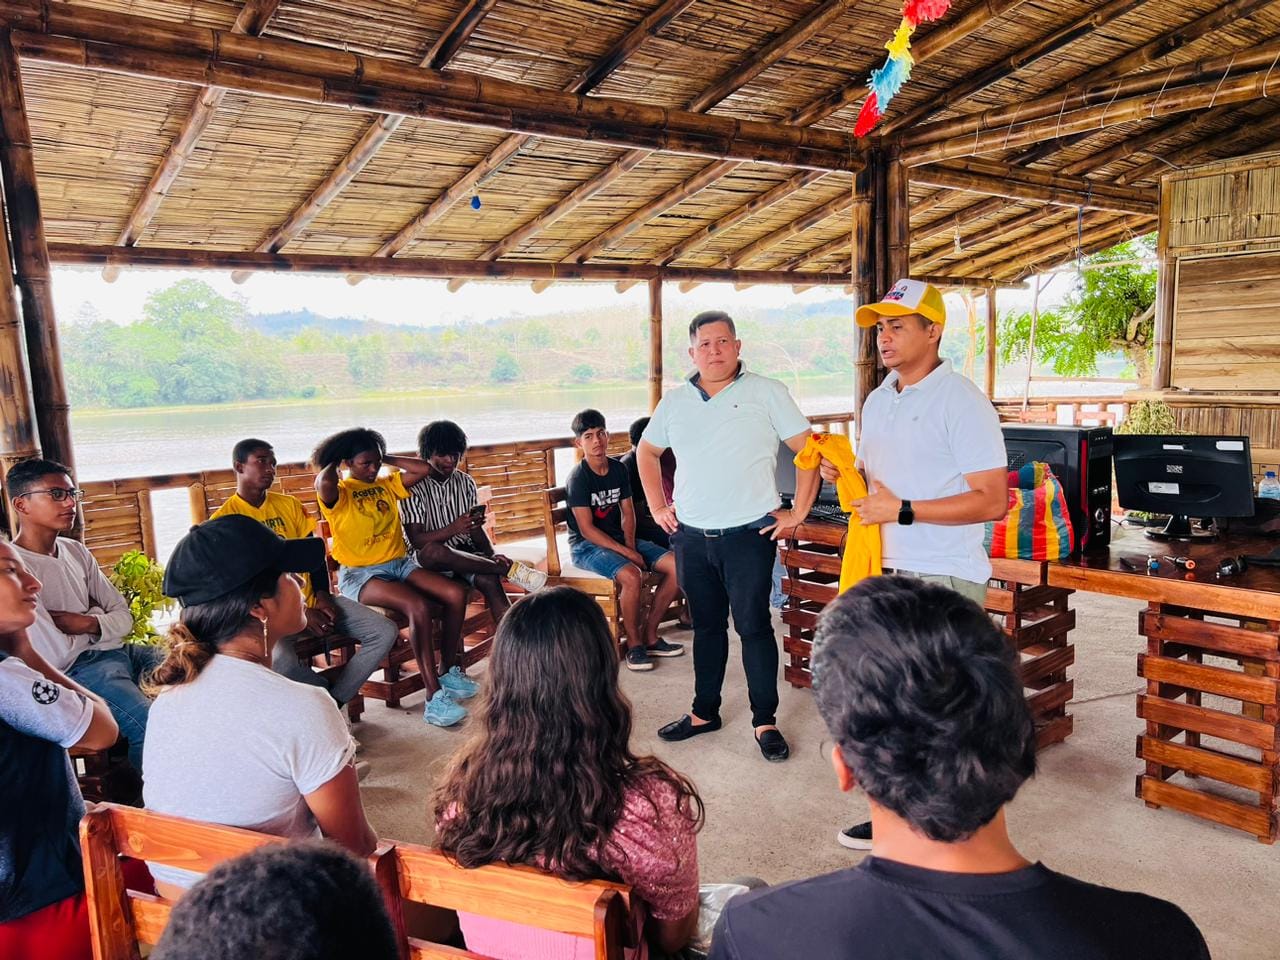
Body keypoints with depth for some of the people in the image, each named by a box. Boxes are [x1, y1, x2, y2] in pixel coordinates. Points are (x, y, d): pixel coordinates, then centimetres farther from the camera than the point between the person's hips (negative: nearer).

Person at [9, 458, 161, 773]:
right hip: (76, 669, -8)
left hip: (113, 650, 8)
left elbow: (124, 617, 12)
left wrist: (84, 623, -9)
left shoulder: (76, 551, 11)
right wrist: (95, 618, -2)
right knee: (154, 728, -29)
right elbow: (58, 656, -20)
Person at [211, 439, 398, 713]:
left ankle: (333, 701, -7)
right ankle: (331, 694, -4)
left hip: (312, 599, 5)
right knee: (280, 661, -37)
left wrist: (322, 595, -7)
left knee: (386, 632, -12)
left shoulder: (290, 504, 12)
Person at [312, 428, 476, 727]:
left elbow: (423, 469, 3)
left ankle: (449, 673, 1)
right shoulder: (338, 493, -5)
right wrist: (331, 465, -7)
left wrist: (384, 459, 8)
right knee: (418, 606, -33)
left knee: (456, 593, -16)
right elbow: (324, 483, -30)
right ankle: (434, 697, -28)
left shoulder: (387, 483, 13)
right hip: (360, 574, -7)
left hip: (400, 564, 7)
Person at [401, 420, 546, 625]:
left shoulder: (465, 483, 11)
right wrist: (454, 528, -28)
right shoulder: (414, 487, -5)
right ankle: (510, 568, -31)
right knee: (432, 550, -40)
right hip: (429, 560, -3)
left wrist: (492, 553, -9)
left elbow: (476, 529, 12)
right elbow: (416, 539, -12)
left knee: (489, 579, -31)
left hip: (466, 555, 4)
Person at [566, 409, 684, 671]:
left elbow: (627, 512, 11)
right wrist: (628, 554, -20)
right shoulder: (578, 477, -14)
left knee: (677, 565, -9)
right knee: (631, 576, -35)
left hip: (619, 539, 7)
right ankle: (634, 643, -12)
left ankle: (649, 634, 2)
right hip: (587, 546, -7)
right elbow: (587, 529, -18)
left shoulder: (619, 469, 5)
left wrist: (631, 546, -7)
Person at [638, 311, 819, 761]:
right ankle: (704, 713, 28)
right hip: (691, 537, 4)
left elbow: (809, 450, -3)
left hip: (748, 534, -4)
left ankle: (765, 721, 13)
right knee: (706, 626, 15)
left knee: (753, 626, 0)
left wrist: (798, 511, -6)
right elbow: (647, 452, 22)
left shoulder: (766, 392, -4)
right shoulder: (675, 401, 8)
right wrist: (657, 507, 13)